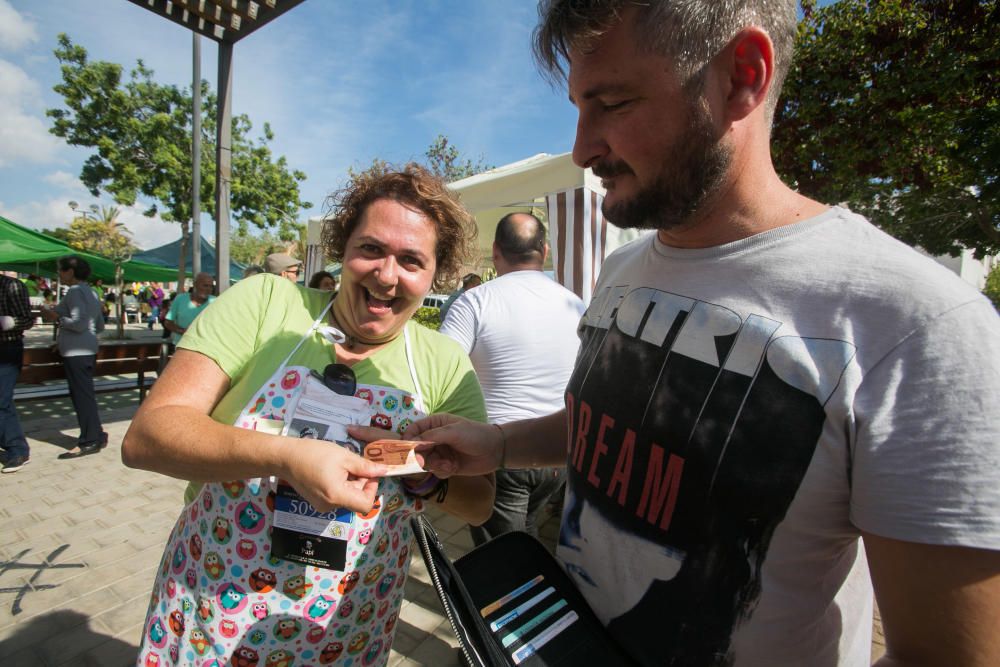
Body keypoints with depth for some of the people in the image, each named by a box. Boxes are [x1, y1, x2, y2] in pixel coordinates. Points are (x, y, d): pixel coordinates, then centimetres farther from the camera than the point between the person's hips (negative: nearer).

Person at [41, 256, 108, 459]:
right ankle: (96, 435, 20)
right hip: (87, 349, 10)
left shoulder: (75, 291, -12)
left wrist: (56, 317, -9)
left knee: (82, 395, -5)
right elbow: (100, 326, 20)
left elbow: (78, 322, -23)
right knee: (84, 395, 15)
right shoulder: (90, 292, 16)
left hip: (76, 352, -10)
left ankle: (89, 442, 1)